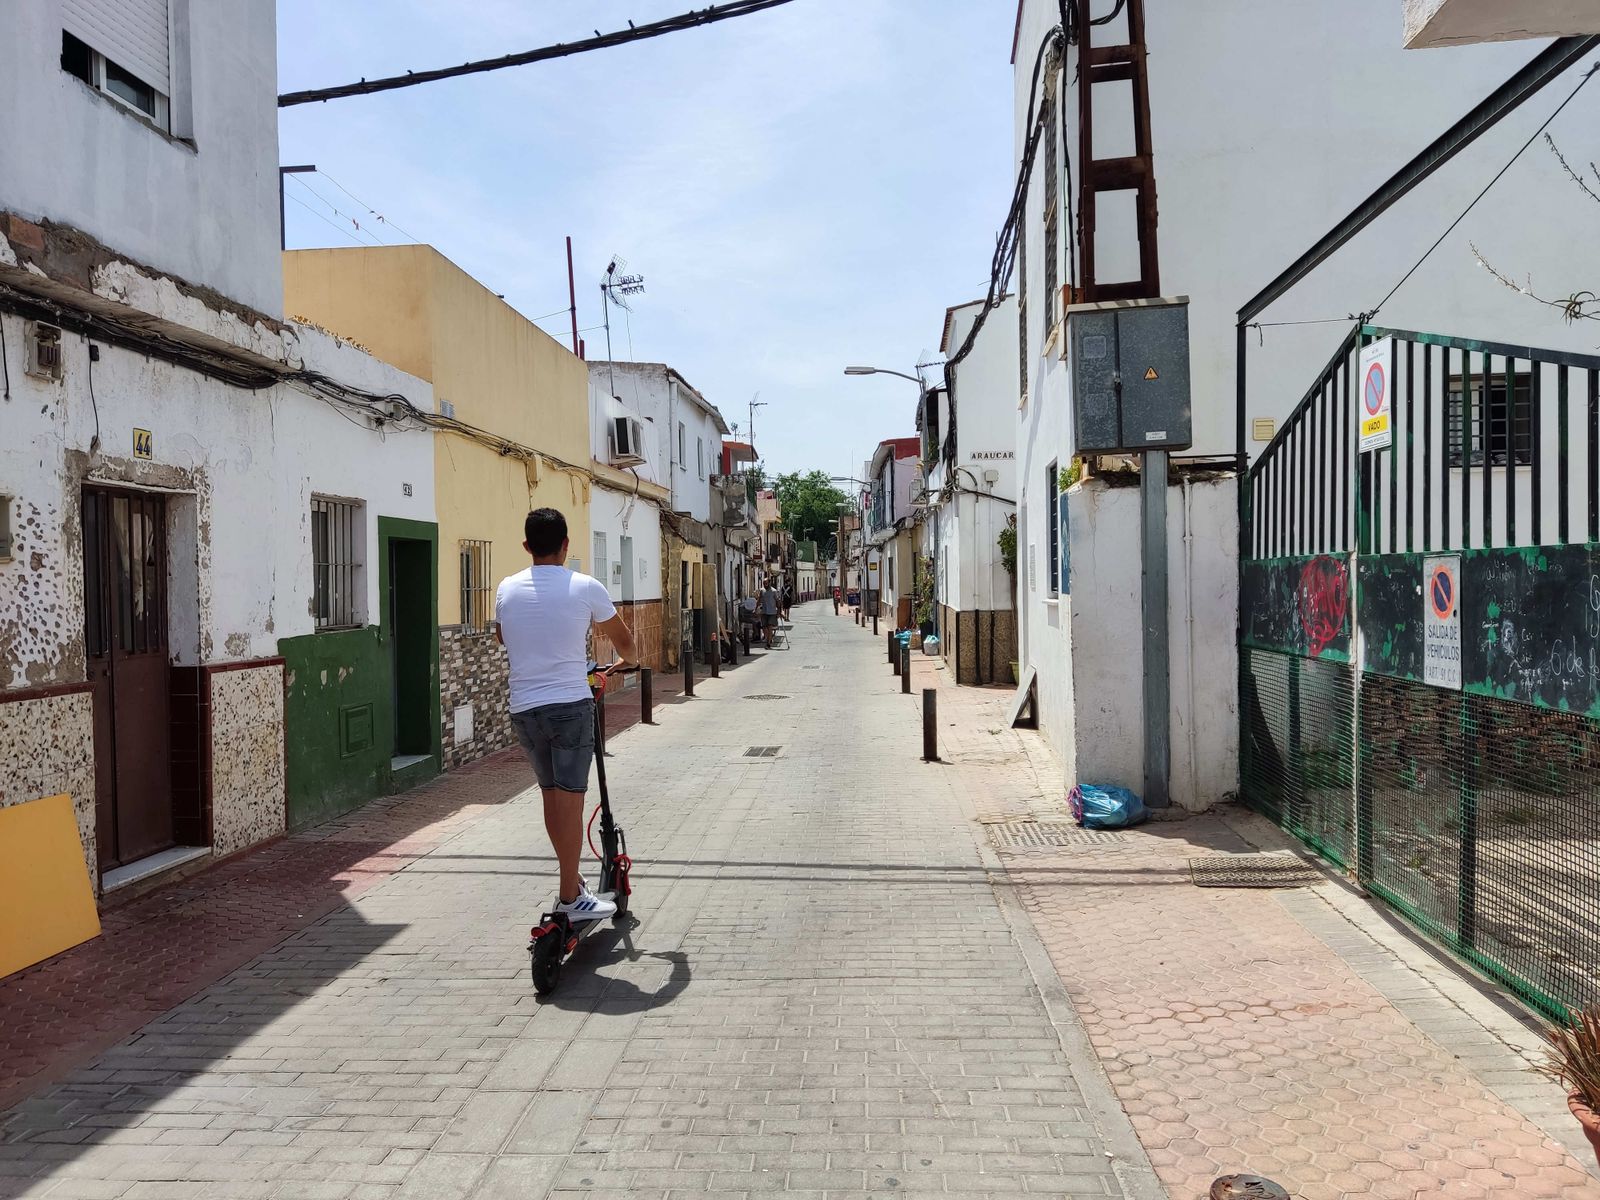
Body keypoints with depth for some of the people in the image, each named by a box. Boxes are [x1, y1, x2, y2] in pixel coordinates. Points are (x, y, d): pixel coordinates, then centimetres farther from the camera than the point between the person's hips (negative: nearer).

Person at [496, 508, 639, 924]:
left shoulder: (507, 589, 6)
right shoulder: (585, 587, -6)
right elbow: (624, 642, 7)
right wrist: (629, 660, 29)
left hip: (523, 709, 5)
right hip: (570, 705, -5)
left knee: (551, 796, 16)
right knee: (570, 799, 1)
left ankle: (571, 880, 29)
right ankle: (571, 898, 6)